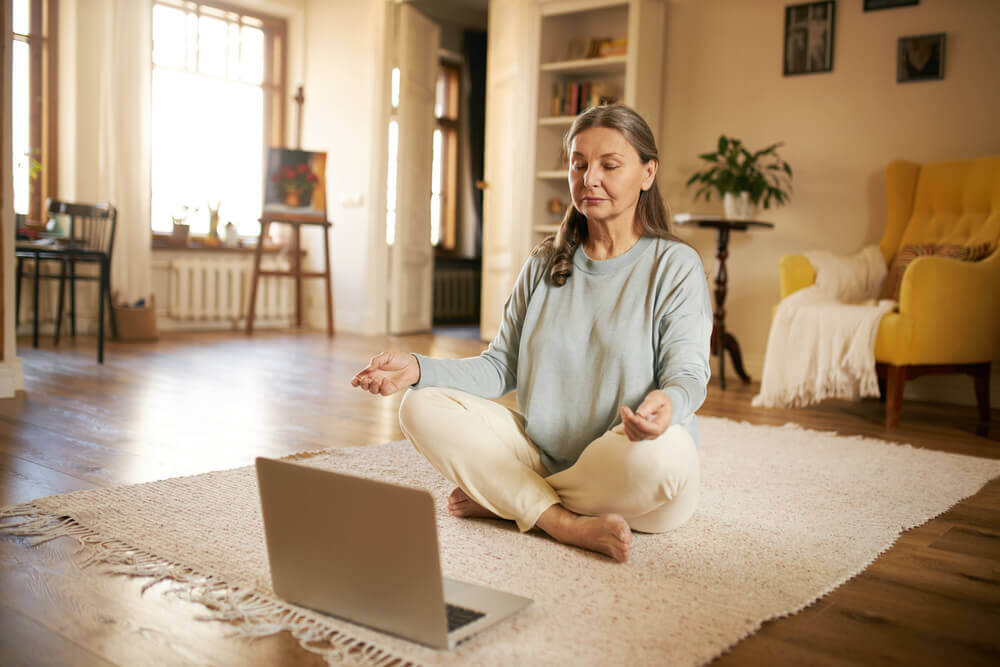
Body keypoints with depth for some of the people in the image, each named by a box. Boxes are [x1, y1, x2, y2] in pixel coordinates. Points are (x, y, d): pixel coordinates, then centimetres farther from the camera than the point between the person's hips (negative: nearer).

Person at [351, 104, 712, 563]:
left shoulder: (675, 265, -2)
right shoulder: (544, 264, 11)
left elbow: (687, 373, -10)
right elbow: (501, 367, 7)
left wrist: (667, 402, -36)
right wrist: (417, 368, -9)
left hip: (629, 482, -3)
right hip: (542, 455, 4)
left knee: (661, 450, -39)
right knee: (422, 407, -12)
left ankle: (502, 499, -11)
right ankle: (567, 524, -24)